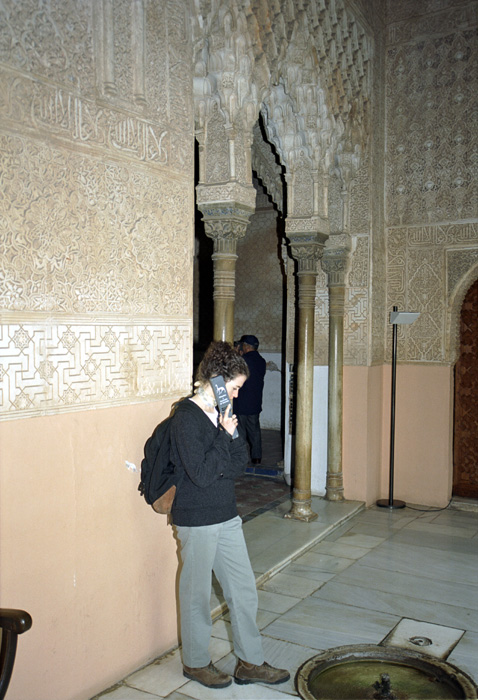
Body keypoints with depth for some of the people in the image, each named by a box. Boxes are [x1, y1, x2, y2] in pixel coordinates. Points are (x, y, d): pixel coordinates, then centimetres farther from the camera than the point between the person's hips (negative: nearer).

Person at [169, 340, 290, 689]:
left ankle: (250, 662, 29)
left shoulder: (222, 413, 6)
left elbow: (240, 464, 6)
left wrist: (216, 471, -13)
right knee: (197, 595, 11)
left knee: (244, 590, 14)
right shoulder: (186, 417, -19)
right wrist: (226, 435, -17)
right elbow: (201, 474, -23)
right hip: (196, 521, -8)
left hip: (227, 516, 8)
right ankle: (196, 662, 31)